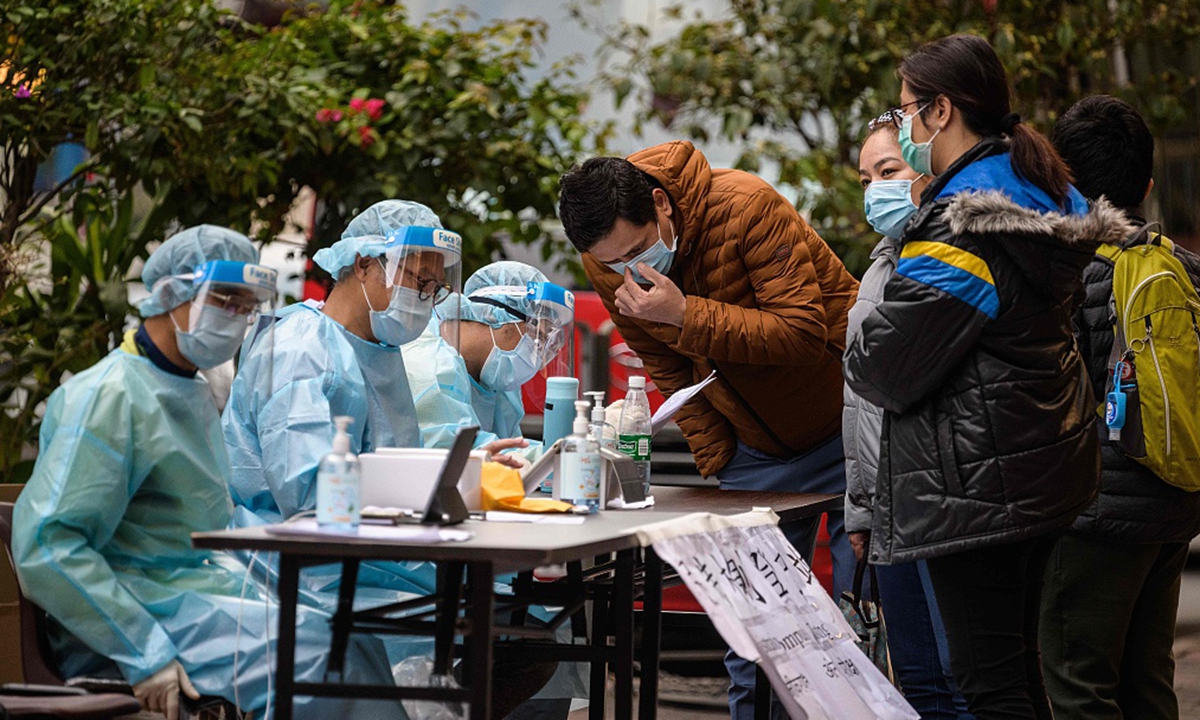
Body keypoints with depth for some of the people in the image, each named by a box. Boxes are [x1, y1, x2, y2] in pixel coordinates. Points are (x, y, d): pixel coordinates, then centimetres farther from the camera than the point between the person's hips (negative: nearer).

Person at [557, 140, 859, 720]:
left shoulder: (747, 206, -25)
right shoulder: (611, 269, -9)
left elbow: (804, 333, -29)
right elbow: (669, 372, 6)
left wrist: (688, 315, -34)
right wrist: (718, 464, -2)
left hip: (842, 422, -4)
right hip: (757, 445, 4)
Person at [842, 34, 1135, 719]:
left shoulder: (960, 224, -20)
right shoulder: (1046, 195, 10)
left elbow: (886, 367, -19)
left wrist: (859, 355, 4)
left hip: (978, 482, -10)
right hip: (1048, 466, 10)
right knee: (1018, 660, 19)